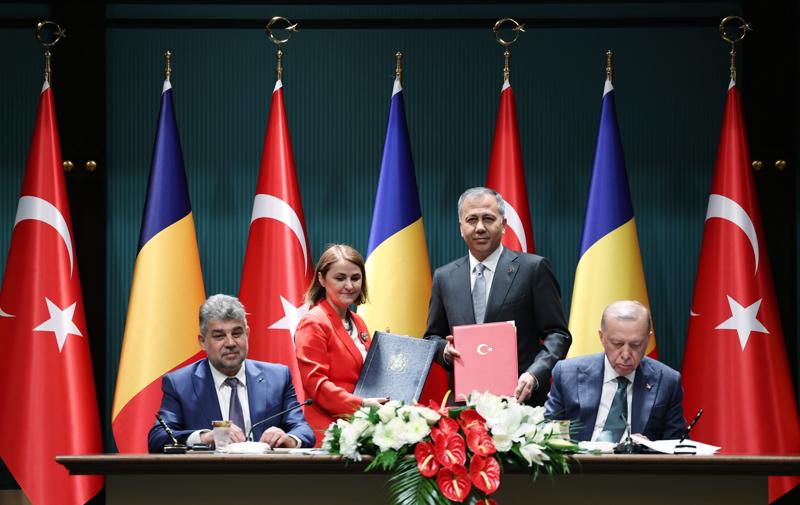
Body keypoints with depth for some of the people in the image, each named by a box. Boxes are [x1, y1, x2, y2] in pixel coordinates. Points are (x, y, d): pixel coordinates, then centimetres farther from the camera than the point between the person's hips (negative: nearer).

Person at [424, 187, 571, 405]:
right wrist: (444, 350, -6)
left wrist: (534, 374, -18)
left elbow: (558, 334, -2)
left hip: (521, 398, -3)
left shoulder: (533, 268, 0)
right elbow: (432, 337, 17)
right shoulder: (444, 277, 11)